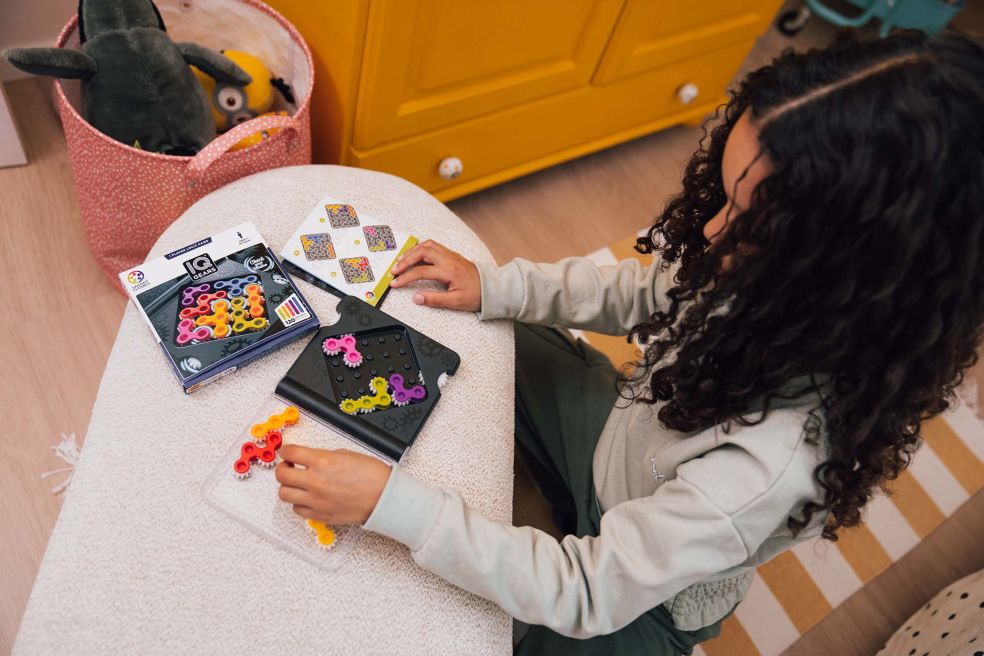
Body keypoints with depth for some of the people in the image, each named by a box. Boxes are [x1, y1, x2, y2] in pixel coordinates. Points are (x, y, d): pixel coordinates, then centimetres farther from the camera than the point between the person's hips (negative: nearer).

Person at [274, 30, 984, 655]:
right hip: (626, 428, 5)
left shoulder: (781, 459, -44)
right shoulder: (761, 269, -27)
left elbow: (590, 593, -34)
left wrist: (391, 502, -37)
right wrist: (494, 287, -11)